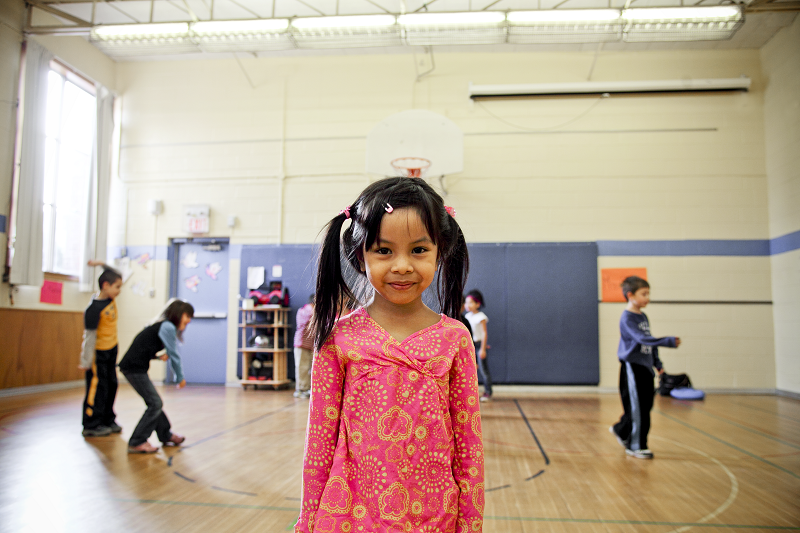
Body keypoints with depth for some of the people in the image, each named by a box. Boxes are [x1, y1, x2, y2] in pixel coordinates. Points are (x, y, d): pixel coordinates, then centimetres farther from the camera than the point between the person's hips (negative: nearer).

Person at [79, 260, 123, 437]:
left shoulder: (110, 298, 0)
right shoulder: (94, 308, -22)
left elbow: (115, 275, 15)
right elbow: (90, 335, -21)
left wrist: (101, 264, 3)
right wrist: (86, 361, -18)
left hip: (111, 350, 9)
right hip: (97, 352, -9)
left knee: (111, 385, 13)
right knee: (97, 387, -2)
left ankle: (108, 421, 23)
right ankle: (91, 426, 8)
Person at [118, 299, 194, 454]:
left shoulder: (163, 326, 17)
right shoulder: (168, 327, -12)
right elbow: (174, 355, -10)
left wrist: (158, 356, 3)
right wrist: (180, 378, 1)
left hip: (133, 366, 10)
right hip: (134, 368, -10)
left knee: (154, 403, 17)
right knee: (155, 404, -6)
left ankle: (166, 435, 28)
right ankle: (136, 443, -1)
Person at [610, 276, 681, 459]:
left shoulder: (643, 317, 12)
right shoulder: (627, 318, -15)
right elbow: (642, 339, -26)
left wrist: (657, 363, 18)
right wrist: (669, 342, -31)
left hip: (645, 367, 8)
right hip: (632, 367, -8)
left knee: (646, 406, 12)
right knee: (637, 408, -3)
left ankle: (621, 430, 31)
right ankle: (636, 446, 8)